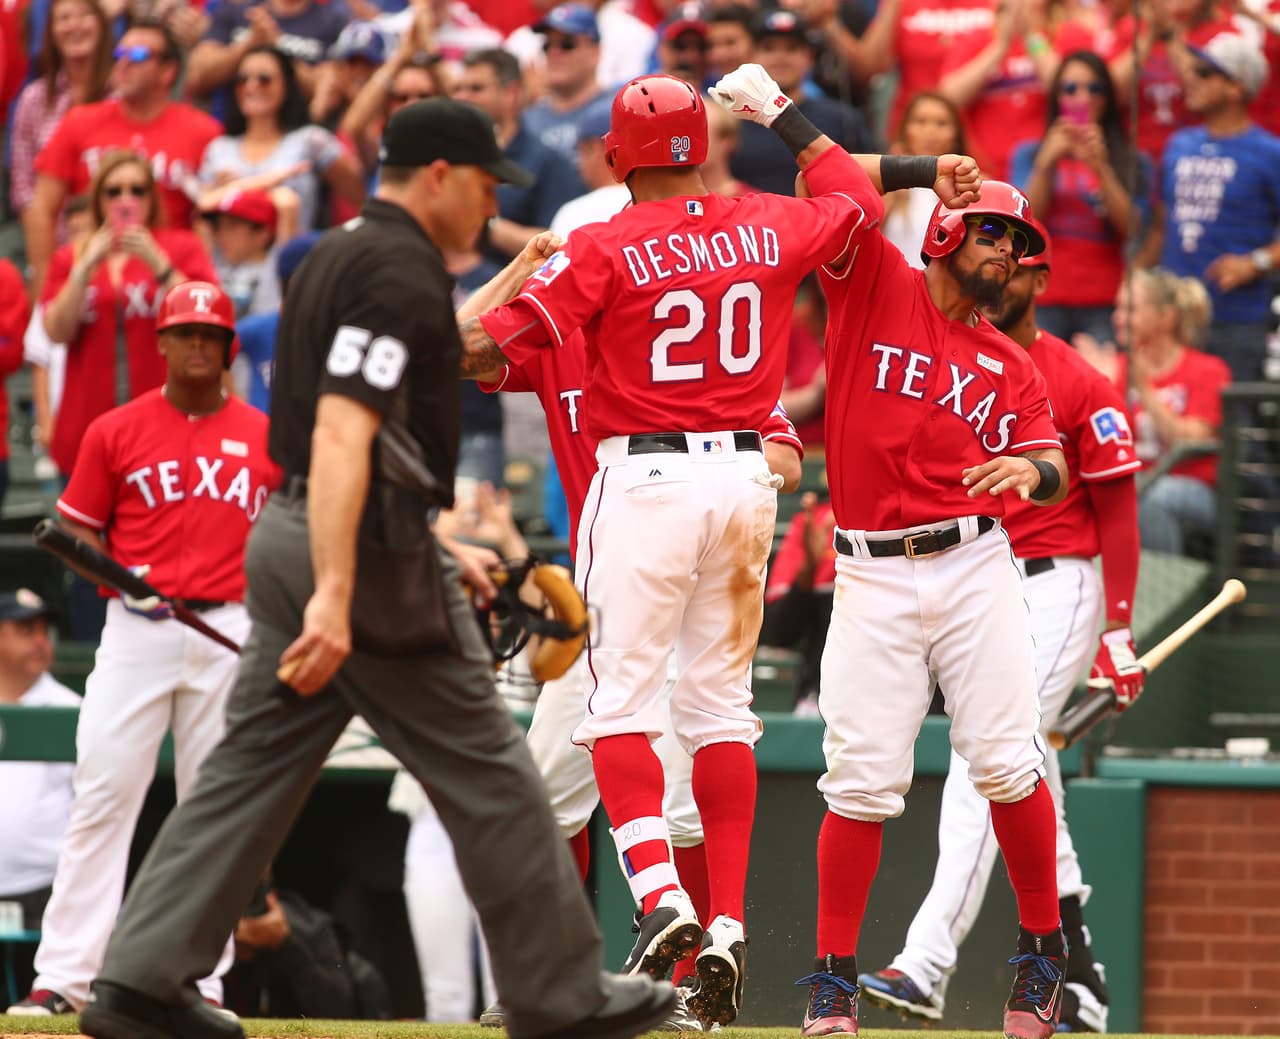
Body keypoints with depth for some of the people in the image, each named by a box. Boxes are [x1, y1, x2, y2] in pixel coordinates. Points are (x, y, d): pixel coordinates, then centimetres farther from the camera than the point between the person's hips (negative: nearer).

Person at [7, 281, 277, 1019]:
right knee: (102, 796, -8)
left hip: (229, 636, 2)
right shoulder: (117, 432, 4)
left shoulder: (265, 438, 9)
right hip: (137, 627, -2)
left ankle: (201, 980, 8)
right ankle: (64, 978, -8)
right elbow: (79, 531, 8)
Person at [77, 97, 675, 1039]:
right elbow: (341, 437, -25)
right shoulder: (403, 275, -15)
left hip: (293, 531, 10)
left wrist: (432, 552, 27)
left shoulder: (340, 255, 17)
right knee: (485, 775, 0)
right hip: (364, 545, -10)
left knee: (254, 768, 7)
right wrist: (335, 596, -32)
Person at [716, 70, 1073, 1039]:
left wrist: (1032, 469, -20)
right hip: (871, 577, -2)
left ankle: (1045, 950, 12)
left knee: (1006, 763, -5)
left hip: (975, 568, 2)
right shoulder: (876, 287, 7)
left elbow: (1053, 467, 2)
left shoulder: (1011, 365, 13)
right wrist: (779, 113, -1)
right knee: (863, 781, -6)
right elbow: (851, 195, -5)